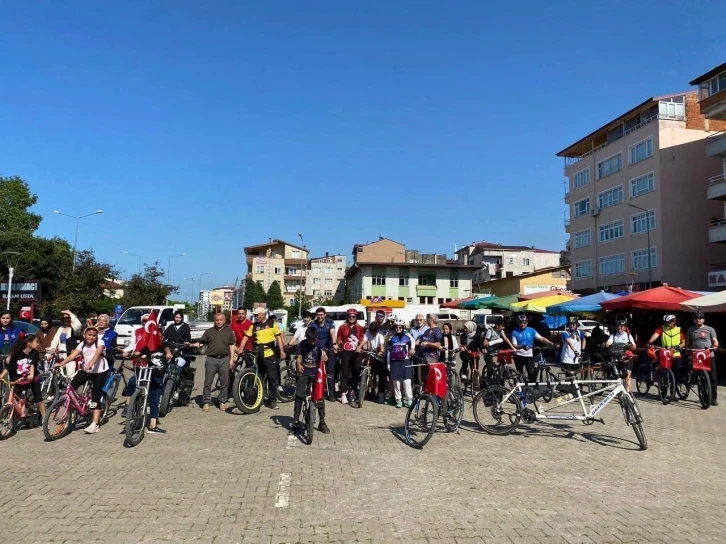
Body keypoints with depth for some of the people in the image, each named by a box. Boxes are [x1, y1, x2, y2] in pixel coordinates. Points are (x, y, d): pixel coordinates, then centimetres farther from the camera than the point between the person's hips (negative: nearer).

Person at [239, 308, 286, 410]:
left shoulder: (272, 323, 1)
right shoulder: (253, 326, 6)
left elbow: (278, 337, 2)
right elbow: (246, 337, 2)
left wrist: (282, 350, -4)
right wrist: (240, 349, -10)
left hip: (270, 354, -2)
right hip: (258, 355, 2)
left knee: (272, 377, -1)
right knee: (259, 378, 12)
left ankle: (272, 400, 6)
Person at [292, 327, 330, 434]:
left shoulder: (320, 344, -5)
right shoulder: (302, 344, -3)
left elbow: (323, 354, -18)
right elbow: (299, 358, -1)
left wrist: (324, 356, -42)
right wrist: (298, 365, -22)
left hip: (316, 374, 0)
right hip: (304, 373, 1)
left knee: (320, 397, -3)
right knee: (299, 397, -5)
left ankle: (322, 422, 9)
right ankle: (296, 421, 6)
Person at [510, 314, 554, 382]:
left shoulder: (531, 330, 0)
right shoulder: (515, 332, -5)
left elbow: (542, 339, -3)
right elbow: (514, 345, -12)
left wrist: (552, 344, -16)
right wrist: (522, 346, -33)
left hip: (529, 356, 1)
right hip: (519, 356, 0)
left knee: (532, 373, -13)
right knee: (520, 374, 10)